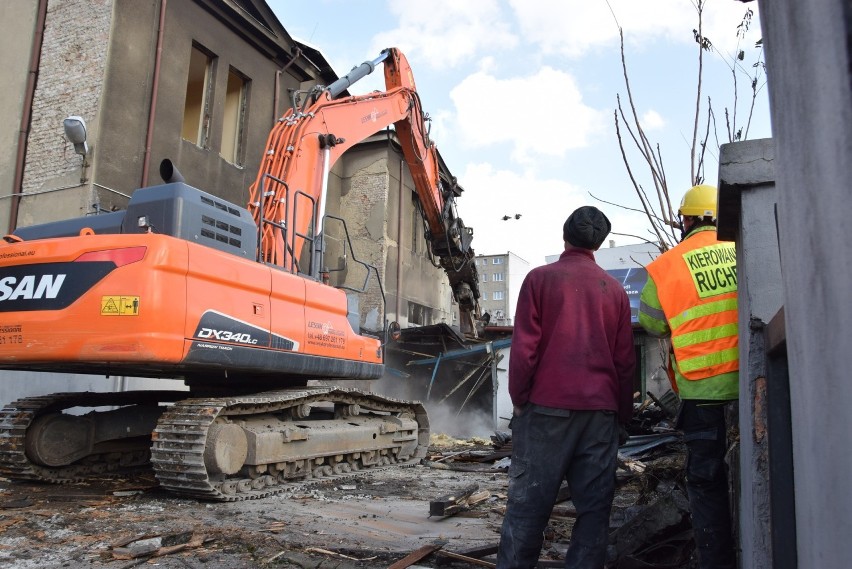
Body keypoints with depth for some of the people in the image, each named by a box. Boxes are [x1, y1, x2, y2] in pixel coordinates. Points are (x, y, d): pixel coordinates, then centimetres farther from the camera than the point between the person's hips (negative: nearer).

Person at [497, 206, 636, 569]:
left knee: (529, 500, 3)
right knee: (594, 505, 8)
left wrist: (518, 399, 4)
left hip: (547, 406, -2)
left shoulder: (540, 278, -1)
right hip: (600, 411, 3)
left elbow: (524, 346, -6)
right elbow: (625, 359, 9)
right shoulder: (613, 289, 9)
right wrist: (623, 416, 16)